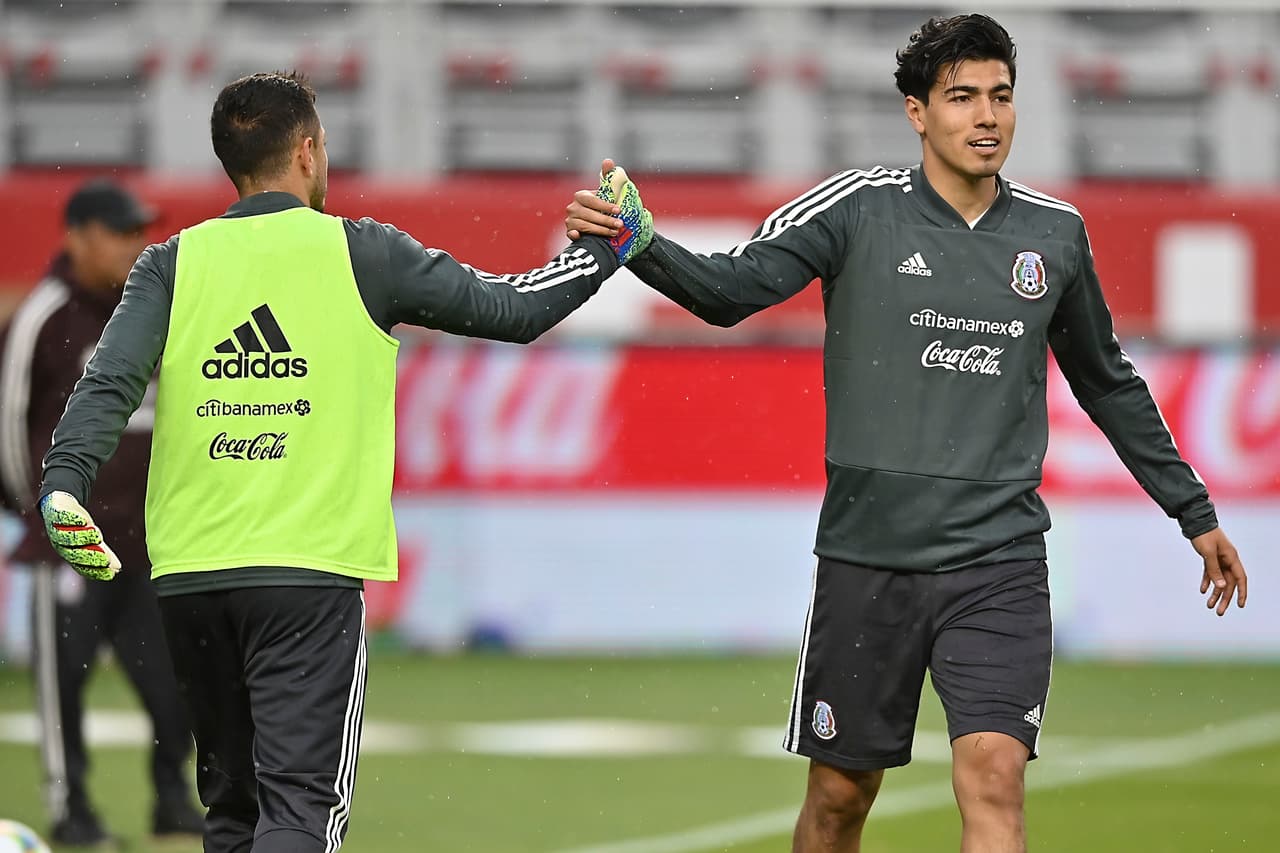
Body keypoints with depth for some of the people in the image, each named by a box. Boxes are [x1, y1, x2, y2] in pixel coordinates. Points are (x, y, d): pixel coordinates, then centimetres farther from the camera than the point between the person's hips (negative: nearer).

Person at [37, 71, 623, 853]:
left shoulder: (173, 264, 7)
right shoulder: (361, 254, 1)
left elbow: (108, 383, -7)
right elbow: (510, 310, 7)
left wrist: (65, 483, -13)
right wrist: (605, 251, 21)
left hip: (189, 576, 4)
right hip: (309, 573, -4)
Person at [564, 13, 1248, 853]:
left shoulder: (1054, 232, 7)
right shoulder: (860, 208, -2)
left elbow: (1109, 383, 21)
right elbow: (731, 287, -12)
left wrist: (1194, 511, 25)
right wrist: (640, 243, -32)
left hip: (999, 562, 1)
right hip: (869, 555, -1)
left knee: (995, 776, -15)